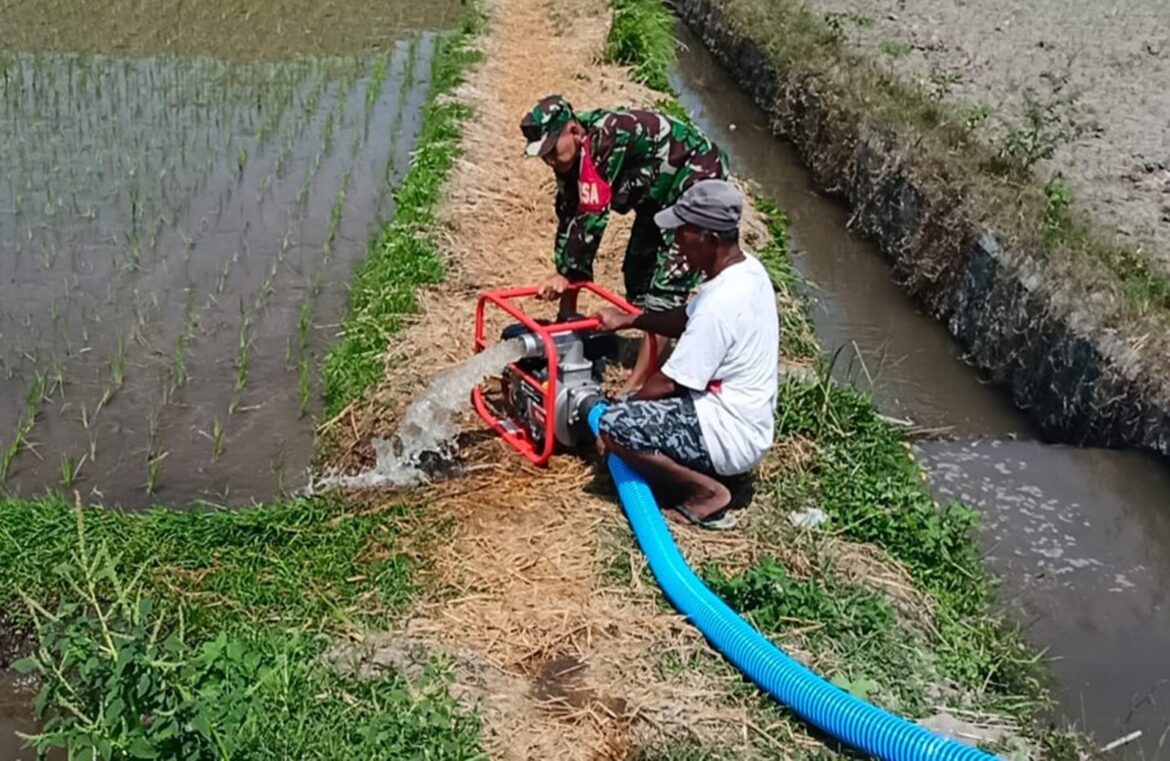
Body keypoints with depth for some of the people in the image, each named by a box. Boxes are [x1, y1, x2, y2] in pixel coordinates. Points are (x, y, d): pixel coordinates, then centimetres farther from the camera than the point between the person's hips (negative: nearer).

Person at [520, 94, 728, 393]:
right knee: (637, 274, 14)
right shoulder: (571, 159, -6)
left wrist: (566, 274, -24)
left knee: (666, 288, -15)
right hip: (659, 192, 10)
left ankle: (634, 388, -17)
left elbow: (592, 216, -34)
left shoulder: (607, 137, -34)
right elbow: (568, 217, -3)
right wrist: (567, 310, -3)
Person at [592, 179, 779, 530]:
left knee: (614, 427, -18)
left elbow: (669, 382, -20)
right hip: (745, 421, 10)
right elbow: (688, 319, 17)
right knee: (644, 403, 24)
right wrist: (629, 319, 10)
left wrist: (618, 418, -6)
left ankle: (709, 490, -5)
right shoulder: (746, 268, 1)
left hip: (731, 434, -10)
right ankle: (727, 474, 14)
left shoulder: (721, 304, -28)